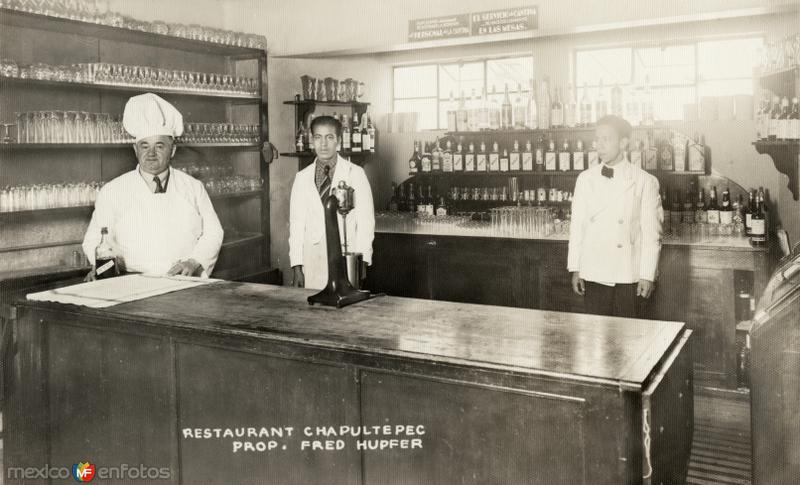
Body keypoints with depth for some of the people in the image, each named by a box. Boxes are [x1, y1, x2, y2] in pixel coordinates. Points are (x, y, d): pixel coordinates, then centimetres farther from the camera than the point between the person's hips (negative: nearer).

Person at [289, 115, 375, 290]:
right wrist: (296, 266, 0)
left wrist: (362, 261, -9)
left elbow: (365, 221, -1)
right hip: (312, 261, 2)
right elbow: (296, 223, 7)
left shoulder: (355, 174, 1)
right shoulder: (302, 178, 9)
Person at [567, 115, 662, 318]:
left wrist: (648, 275, -5)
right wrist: (575, 269, 5)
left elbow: (651, 232, -2)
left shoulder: (644, 182, -2)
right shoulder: (585, 179, 6)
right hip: (593, 275, 2)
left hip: (628, 277, -2)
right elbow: (577, 225, 7)